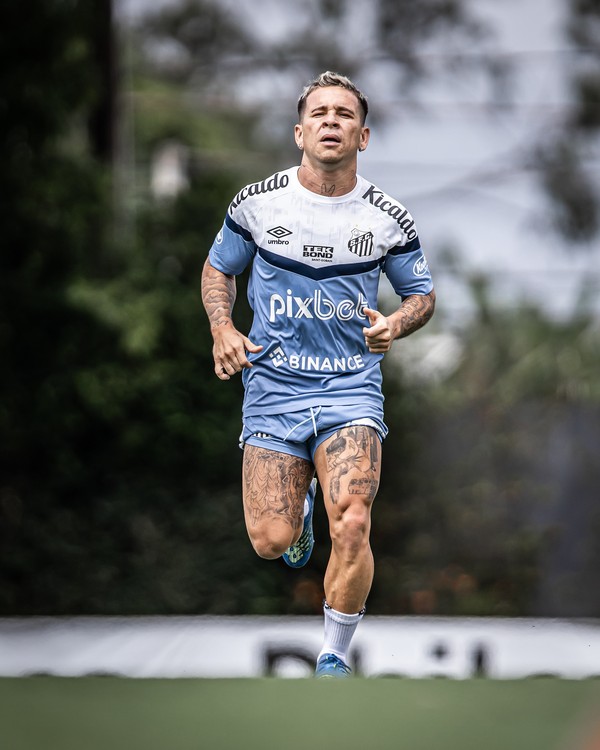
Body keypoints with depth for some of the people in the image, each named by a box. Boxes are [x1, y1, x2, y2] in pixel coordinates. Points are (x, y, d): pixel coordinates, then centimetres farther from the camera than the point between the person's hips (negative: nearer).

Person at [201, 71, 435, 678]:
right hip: (272, 384, 1)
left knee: (351, 529, -19)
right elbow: (218, 269, 13)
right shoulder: (258, 202, -2)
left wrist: (397, 324, -11)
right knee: (271, 542, -5)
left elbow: (422, 292, 12)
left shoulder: (387, 218, -2)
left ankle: (334, 658, 3)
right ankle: (299, 503, 35)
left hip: (351, 386, -1)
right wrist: (223, 330, -5)